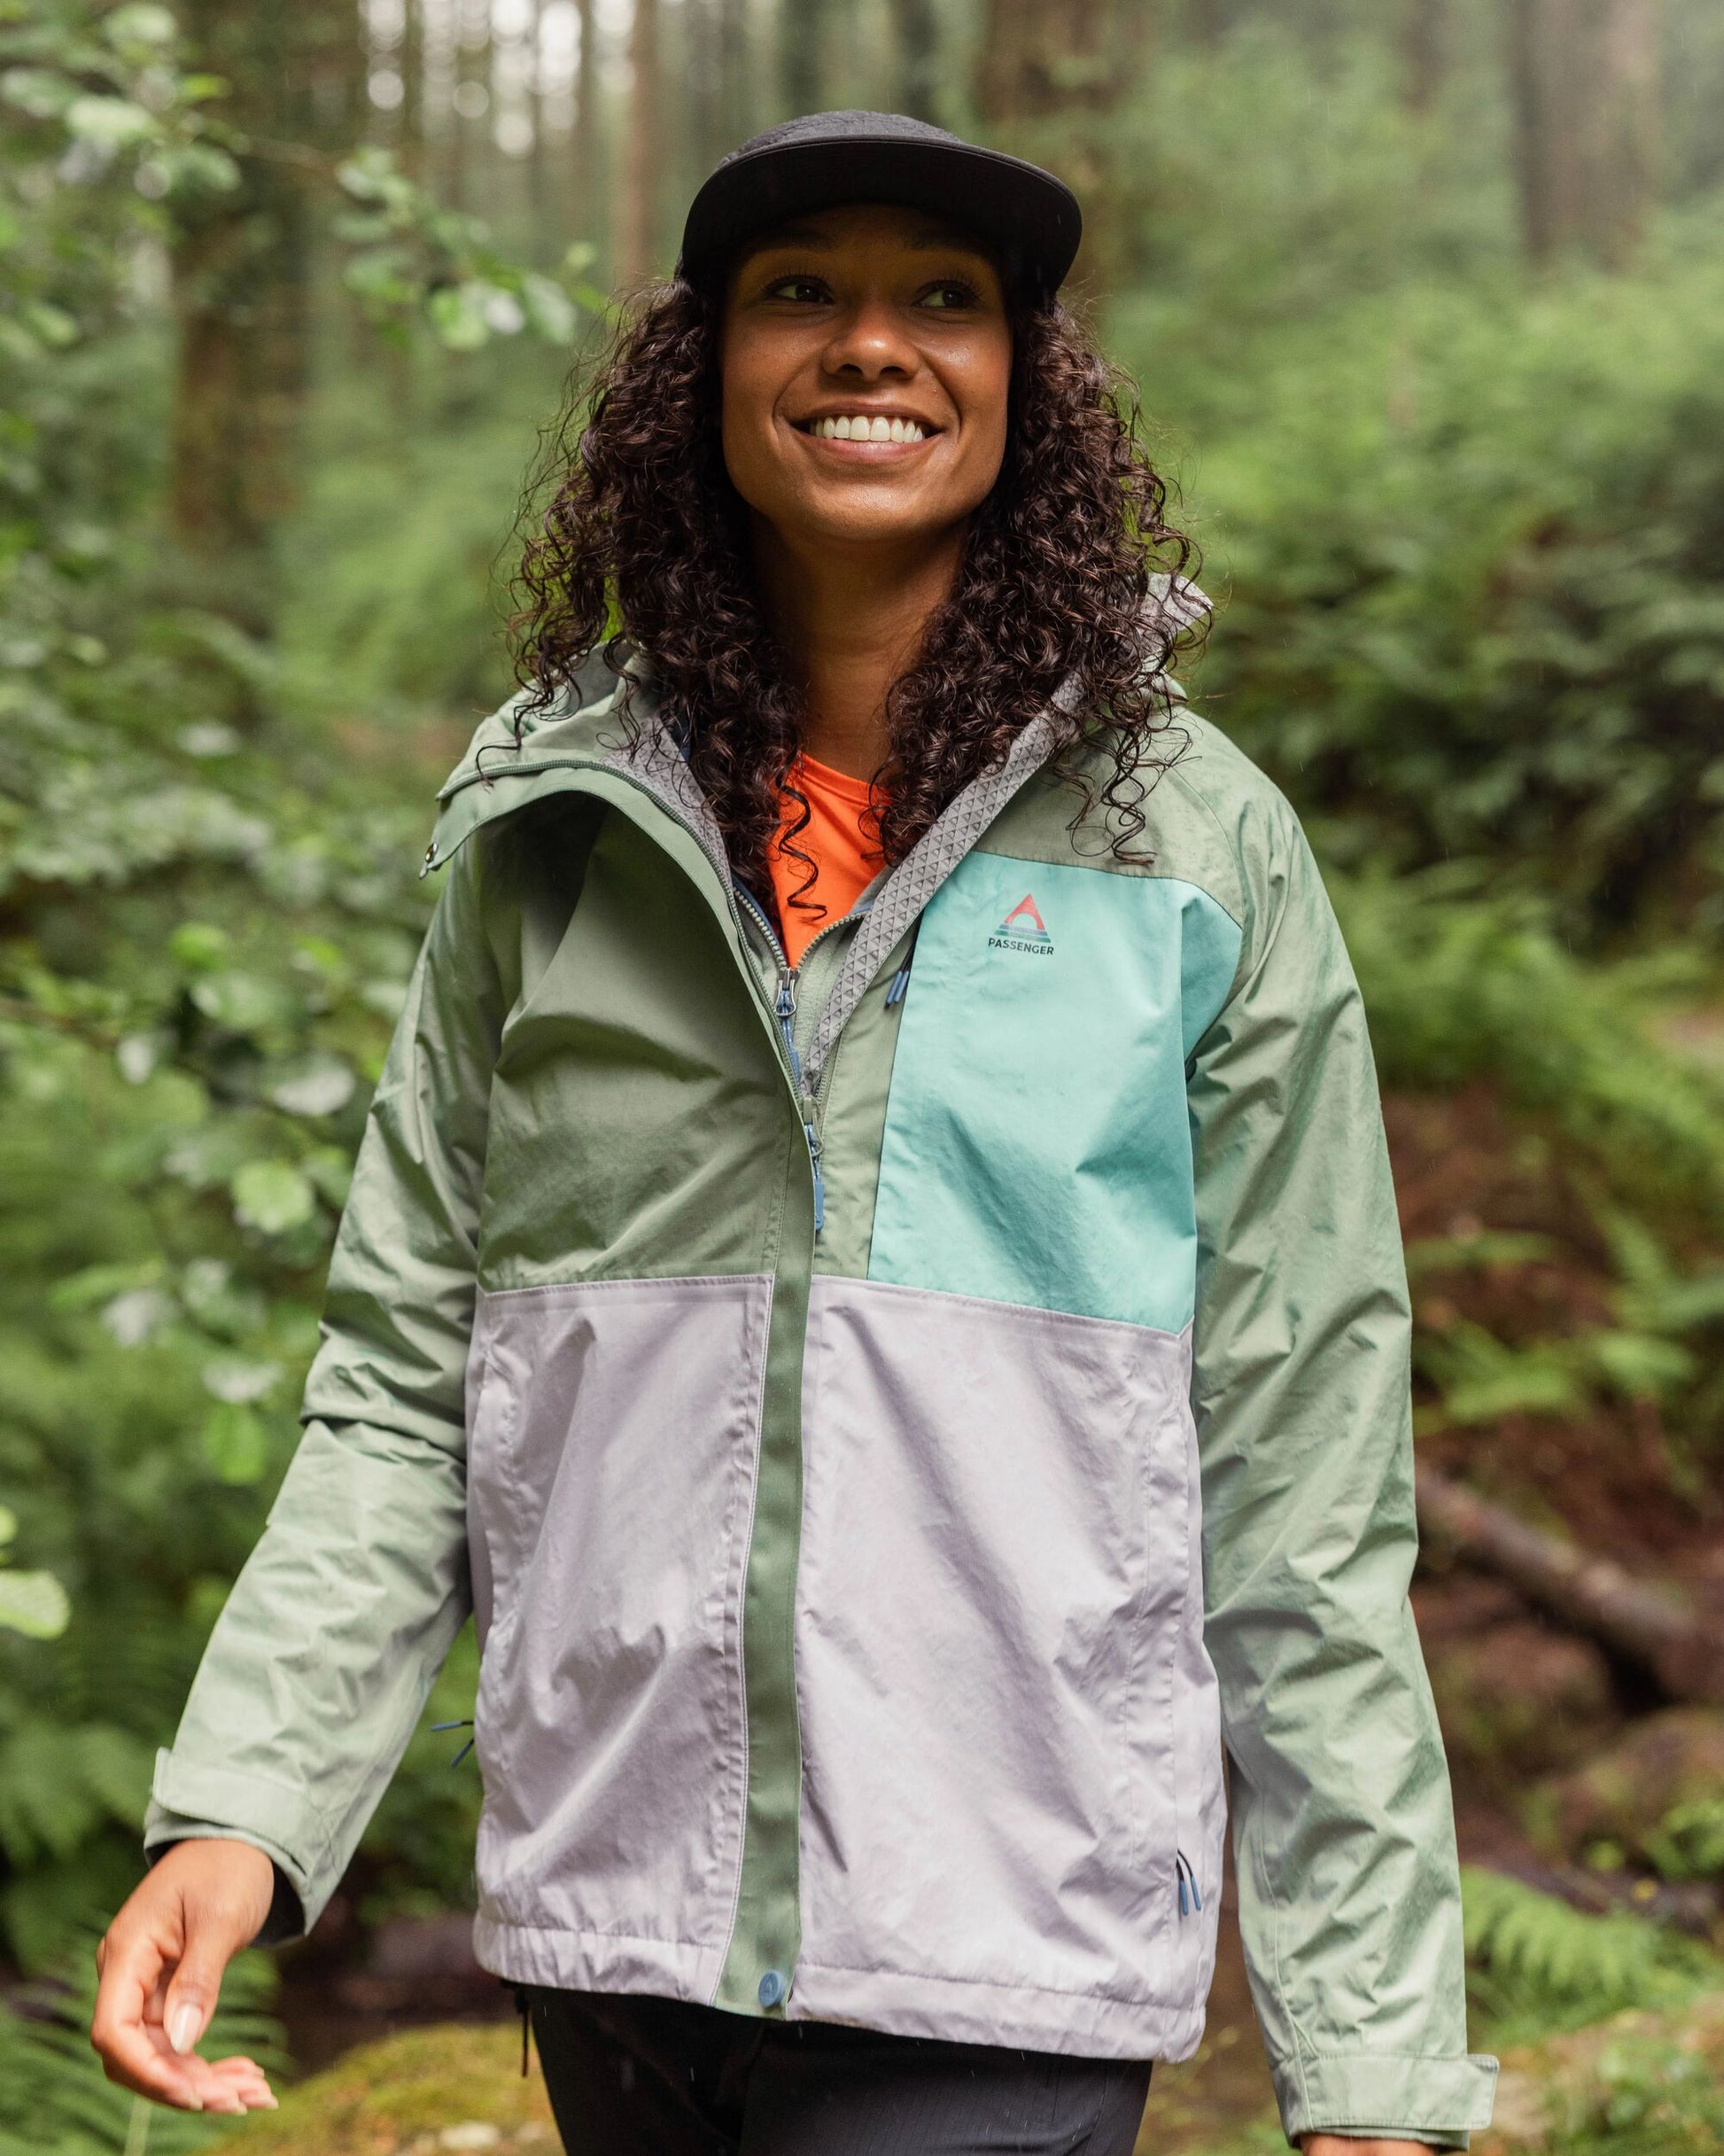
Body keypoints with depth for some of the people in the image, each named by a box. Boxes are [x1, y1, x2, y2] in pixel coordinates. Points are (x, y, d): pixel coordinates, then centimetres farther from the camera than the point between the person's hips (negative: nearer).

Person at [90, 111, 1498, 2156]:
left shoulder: (1196, 841, -2)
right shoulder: (544, 832, 5)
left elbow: (1302, 1485, -2)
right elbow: (406, 1376, 6)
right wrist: (240, 1805, -8)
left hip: (1007, 1959, -3)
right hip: (608, 1909, 3)